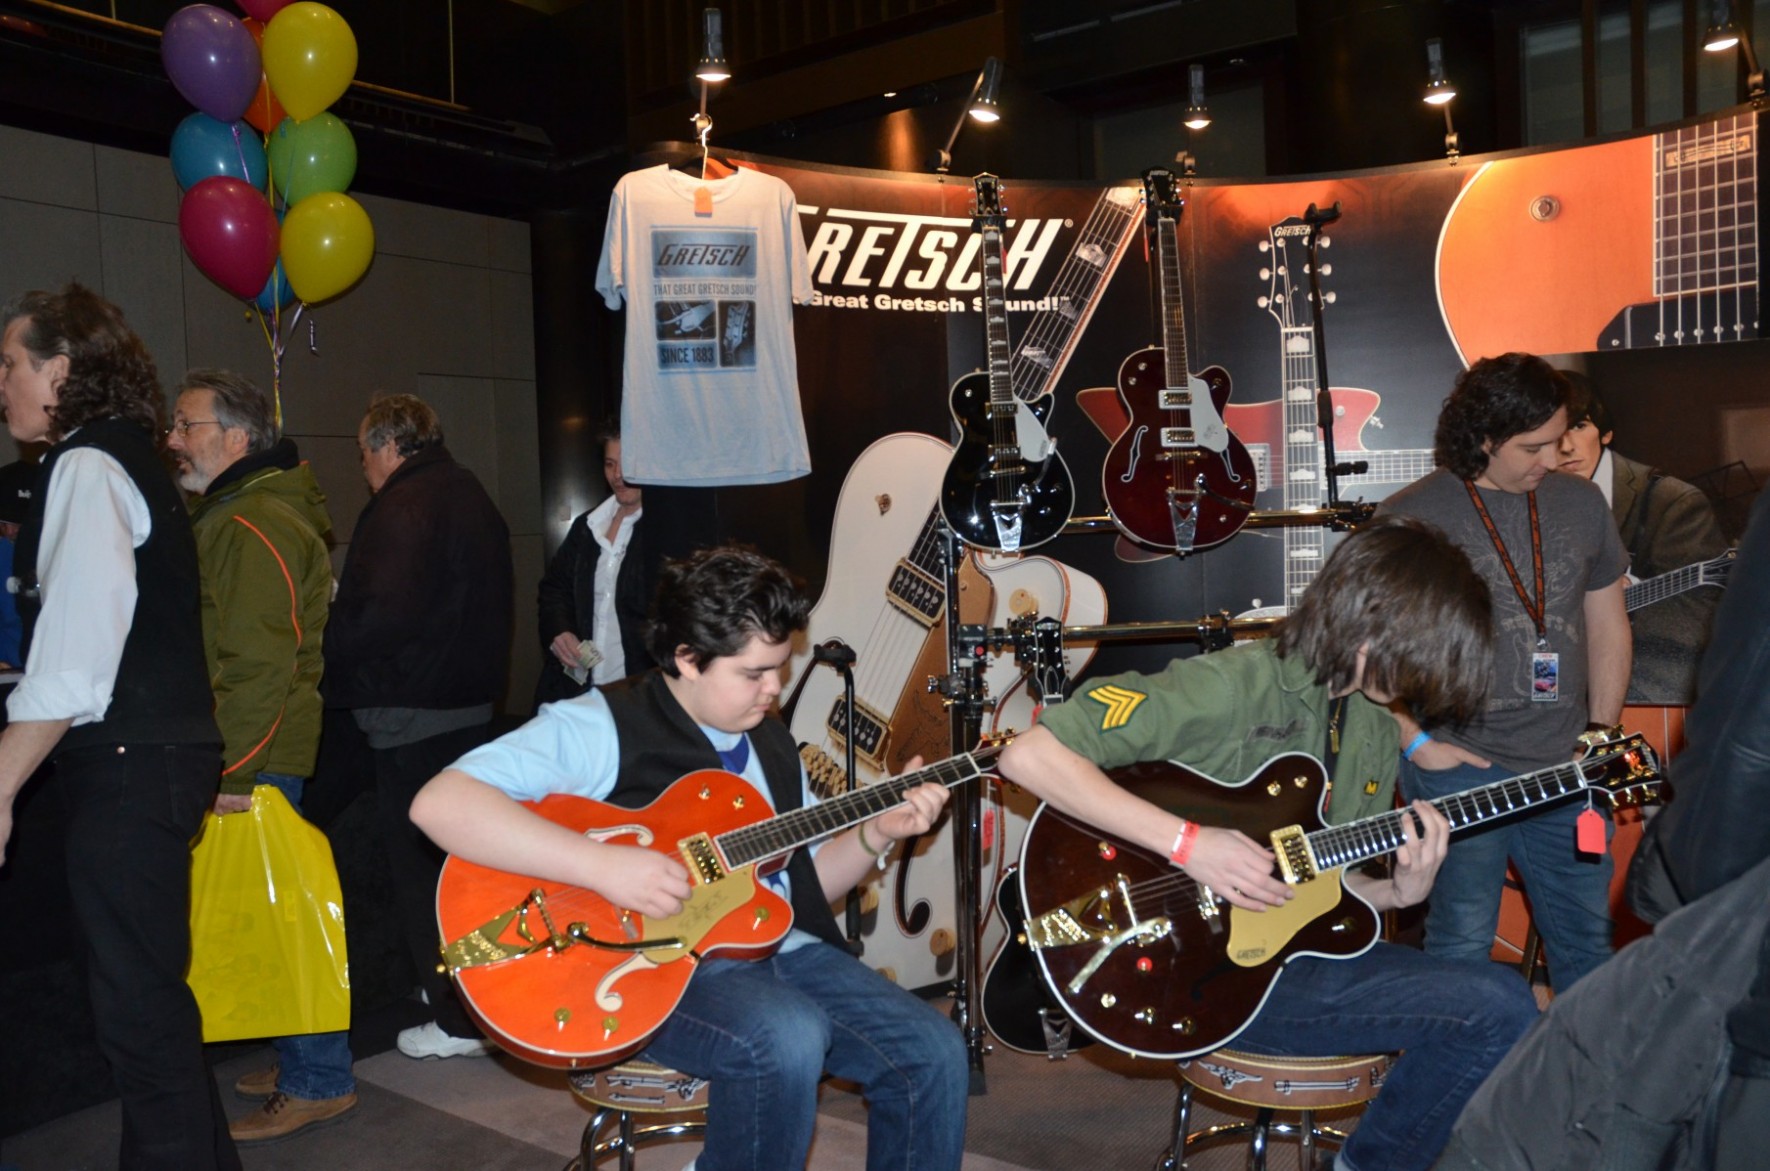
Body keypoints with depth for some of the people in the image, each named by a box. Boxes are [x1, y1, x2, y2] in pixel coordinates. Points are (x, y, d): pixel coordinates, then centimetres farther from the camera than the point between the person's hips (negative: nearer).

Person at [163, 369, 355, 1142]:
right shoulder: (228, 514, 18)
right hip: (255, 756, 10)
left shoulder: (254, 526, -16)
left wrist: (235, 769, -20)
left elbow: (259, 664, -22)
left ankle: (317, 1084, 7)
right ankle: (306, 1063, 26)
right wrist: (231, 758, 19)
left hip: (257, 760, -10)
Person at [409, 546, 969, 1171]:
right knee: (788, 1038, -34)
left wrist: (876, 833, 0)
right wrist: (603, 865, -29)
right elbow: (440, 803, -23)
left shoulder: (771, 740, 12)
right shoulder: (604, 726, -11)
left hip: (780, 950, 7)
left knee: (934, 1053, -9)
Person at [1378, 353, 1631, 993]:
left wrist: (1601, 730, 9)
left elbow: (1607, 622, 15)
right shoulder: (1408, 518, -8)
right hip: (1457, 769, -4)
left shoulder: (1581, 502, 8)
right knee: (1462, 946, 5)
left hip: (1566, 767, 5)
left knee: (1588, 940, 14)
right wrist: (1416, 742, -10)